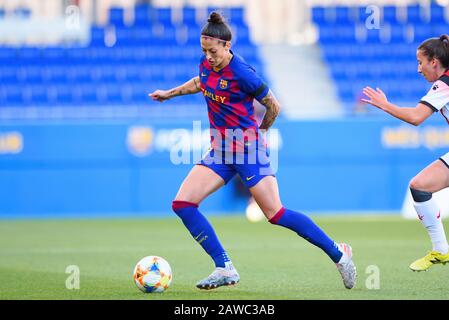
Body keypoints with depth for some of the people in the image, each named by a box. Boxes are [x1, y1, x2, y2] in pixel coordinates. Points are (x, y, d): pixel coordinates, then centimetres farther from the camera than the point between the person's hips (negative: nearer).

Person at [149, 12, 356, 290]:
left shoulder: (242, 73, -19)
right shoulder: (206, 65, 3)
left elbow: (273, 107, -7)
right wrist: (170, 93, 35)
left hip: (247, 150, -7)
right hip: (220, 151, 7)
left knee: (276, 214, -11)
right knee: (182, 204, -7)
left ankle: (339, 254, 4)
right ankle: (225, 269, -4)